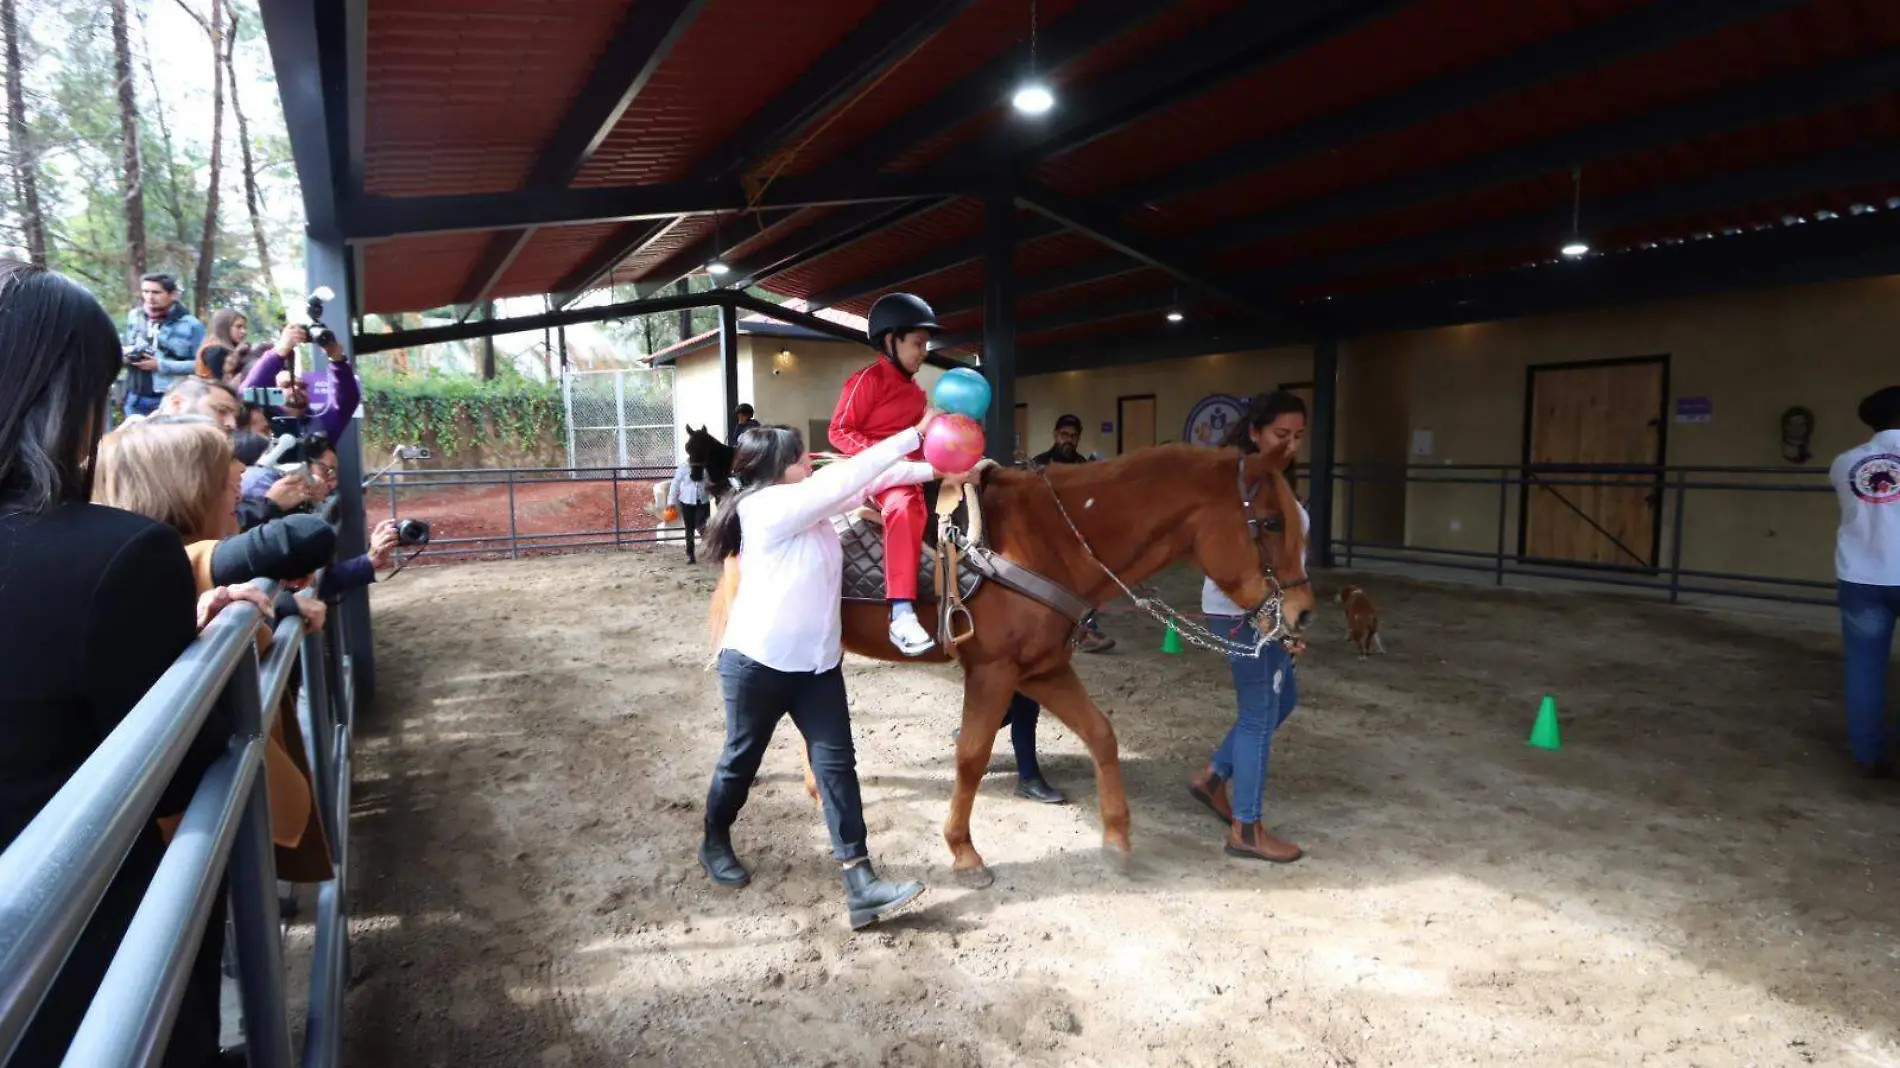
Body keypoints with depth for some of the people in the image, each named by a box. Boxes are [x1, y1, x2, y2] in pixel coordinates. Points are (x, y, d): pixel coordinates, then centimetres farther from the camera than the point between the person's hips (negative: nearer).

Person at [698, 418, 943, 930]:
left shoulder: (809, 503, 6)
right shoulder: (770, 506, -19)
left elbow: (865, 482, 5)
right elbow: (851, 475, -24)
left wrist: (933, 469, -7)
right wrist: (917, 432, -21)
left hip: (817, 662, 8)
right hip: (758, 663, -7)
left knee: (836, 762, -1)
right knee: (742, 759, 12)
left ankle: (860, 887, -2)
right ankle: (714, 845, 40)